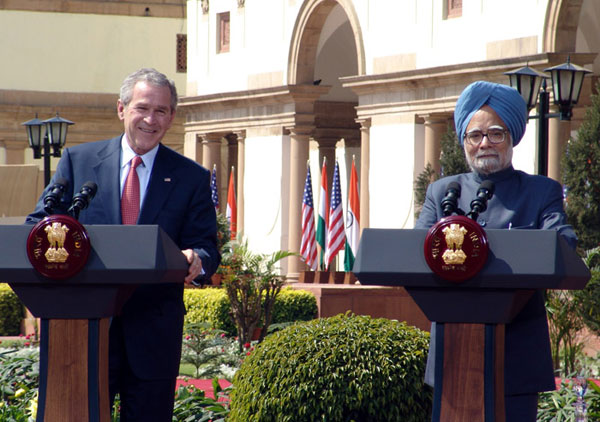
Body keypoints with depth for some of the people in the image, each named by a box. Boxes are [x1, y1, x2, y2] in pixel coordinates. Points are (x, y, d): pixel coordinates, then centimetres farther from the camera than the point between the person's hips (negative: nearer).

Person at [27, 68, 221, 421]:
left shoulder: (192, 178, 8)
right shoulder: (78, 160, 8)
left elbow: (207, 248, 3)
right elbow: (39, 224, 6)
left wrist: (196, 260, -22)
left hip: (154, 334, 1)